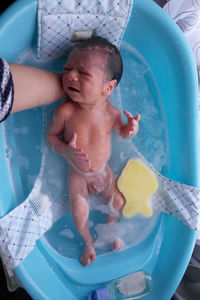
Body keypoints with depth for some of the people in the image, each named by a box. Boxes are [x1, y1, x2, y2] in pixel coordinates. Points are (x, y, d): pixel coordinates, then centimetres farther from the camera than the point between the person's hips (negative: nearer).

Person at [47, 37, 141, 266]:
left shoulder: (111, 112, -23)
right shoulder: (65, 112, -29)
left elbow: (121, 131, -2)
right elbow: (51, 135, -13)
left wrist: (131, 129, -25)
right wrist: (66, 151, -31)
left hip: (103, 170, 2)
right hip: (77, 174, -2)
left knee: (118, 202, 11)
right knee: (79, 212, -2)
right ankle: (88, 243, 29)